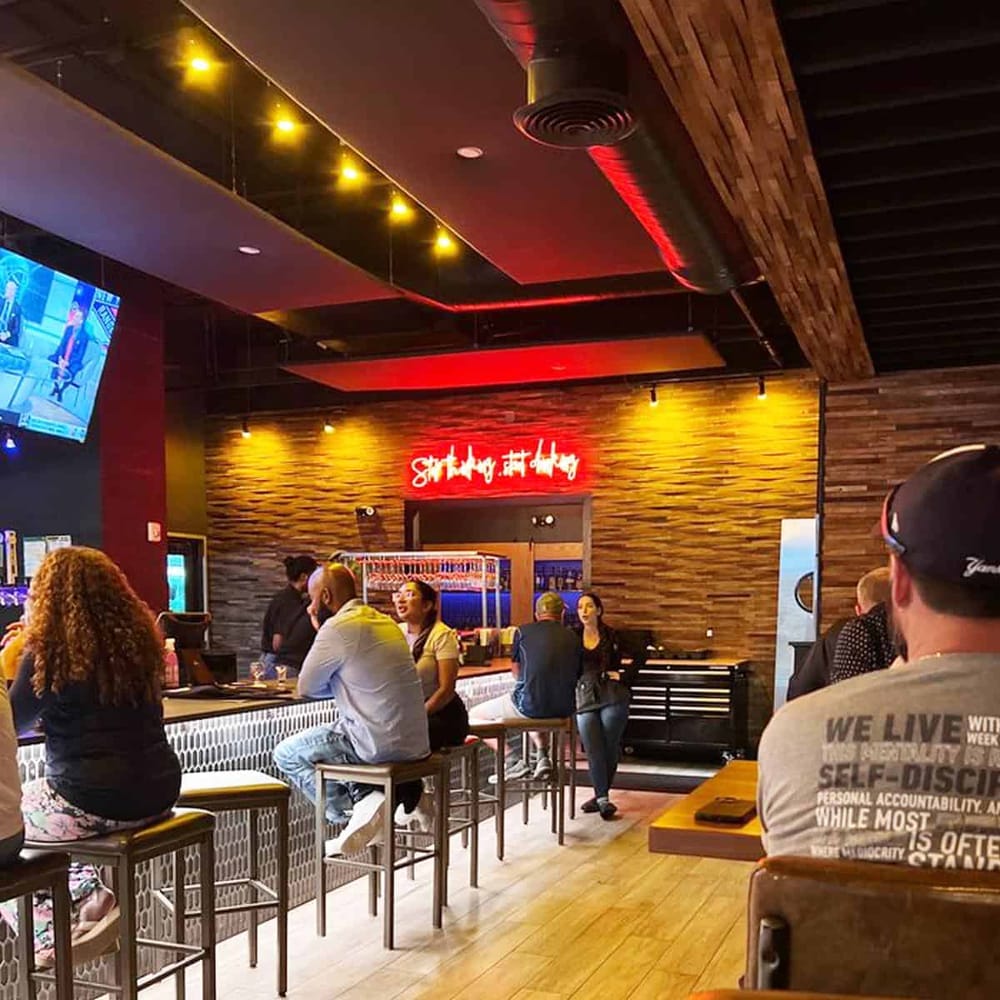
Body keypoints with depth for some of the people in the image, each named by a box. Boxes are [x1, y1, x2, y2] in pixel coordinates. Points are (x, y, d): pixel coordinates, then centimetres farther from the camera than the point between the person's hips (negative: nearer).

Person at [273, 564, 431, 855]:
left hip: (379, 744, -8)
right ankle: (401, 791, 13)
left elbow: (306, 688, -2)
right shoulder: (386, 622, 13)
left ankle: (352, 808, -6)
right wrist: (337, 686, 14)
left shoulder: (337, 628, -12)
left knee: (286, 753, 10)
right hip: (415, 742, 8)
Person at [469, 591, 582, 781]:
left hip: (530, 703, -5)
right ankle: (542, 756, 18)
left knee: (473, 716, 14)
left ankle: (513, 762, -1)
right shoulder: (573, 639, 9)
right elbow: (579, 677, 13)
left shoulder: (523, 632, 2)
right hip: (564, 709, 5)